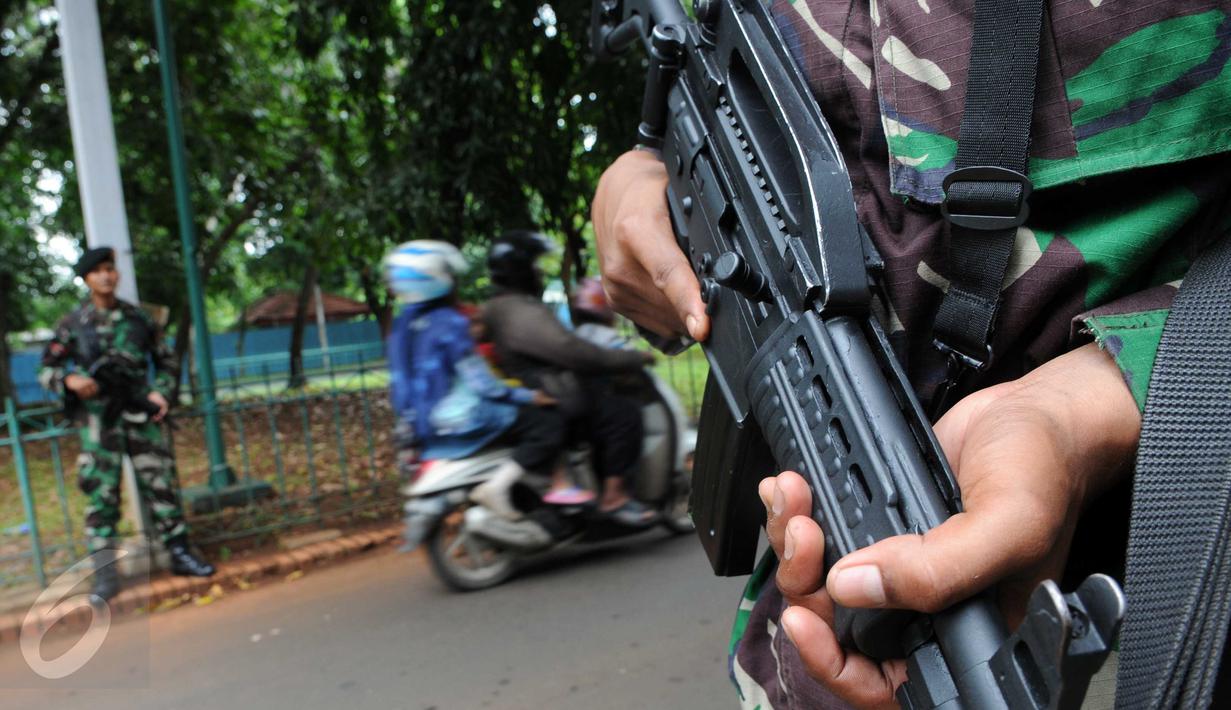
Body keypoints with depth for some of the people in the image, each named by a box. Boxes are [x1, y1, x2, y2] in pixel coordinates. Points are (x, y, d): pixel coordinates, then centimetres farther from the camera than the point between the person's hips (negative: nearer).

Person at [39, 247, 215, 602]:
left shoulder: (138, 318, 9)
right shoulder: (72, 324, 3)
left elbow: (166, 362, 16)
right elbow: (47, 370, 6)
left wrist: (161, 392, 0)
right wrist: (70, 380, -15)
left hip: (139, 415, 2)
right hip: (98, 419, -1)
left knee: (161, 484, 2)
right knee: (101, 494, 0)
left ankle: (180, 553, 12)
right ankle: (105, 571, 7)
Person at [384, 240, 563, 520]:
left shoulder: (403, 323, 8)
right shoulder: (450, 322, -17)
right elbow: (482, 383, -20)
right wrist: (531, 396, -12)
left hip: (423, 423, 10)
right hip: (459, 419, -10)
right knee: (549, 425, -14)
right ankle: (496, 486, -22)